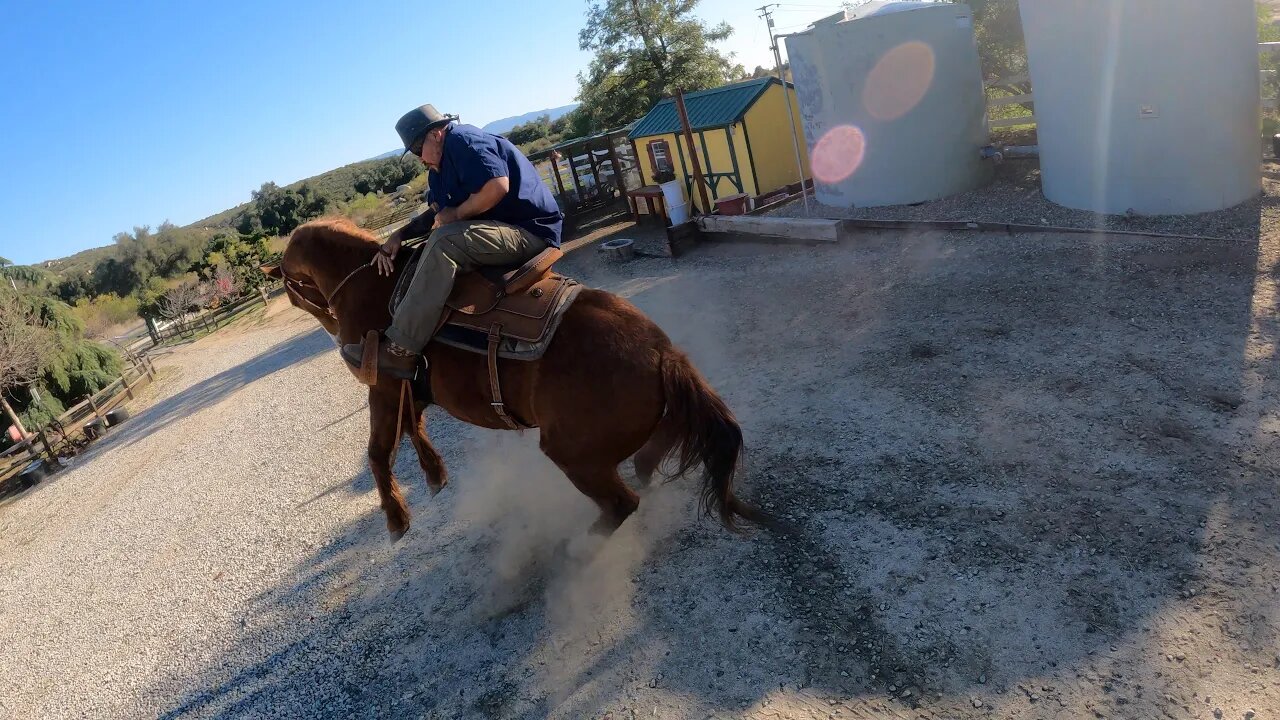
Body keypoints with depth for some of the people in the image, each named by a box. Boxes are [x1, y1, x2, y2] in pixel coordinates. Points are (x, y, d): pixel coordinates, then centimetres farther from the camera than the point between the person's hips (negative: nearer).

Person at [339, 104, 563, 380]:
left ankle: (400, 351, -28)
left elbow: (497, 186, -26)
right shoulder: (441, 165, 19)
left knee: (444, 240, -28)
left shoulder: (463, 139, -10)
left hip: (530, 233, -11)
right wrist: (399, 235, 2)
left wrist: (456, 214, -14)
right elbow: (437, 212, 17)